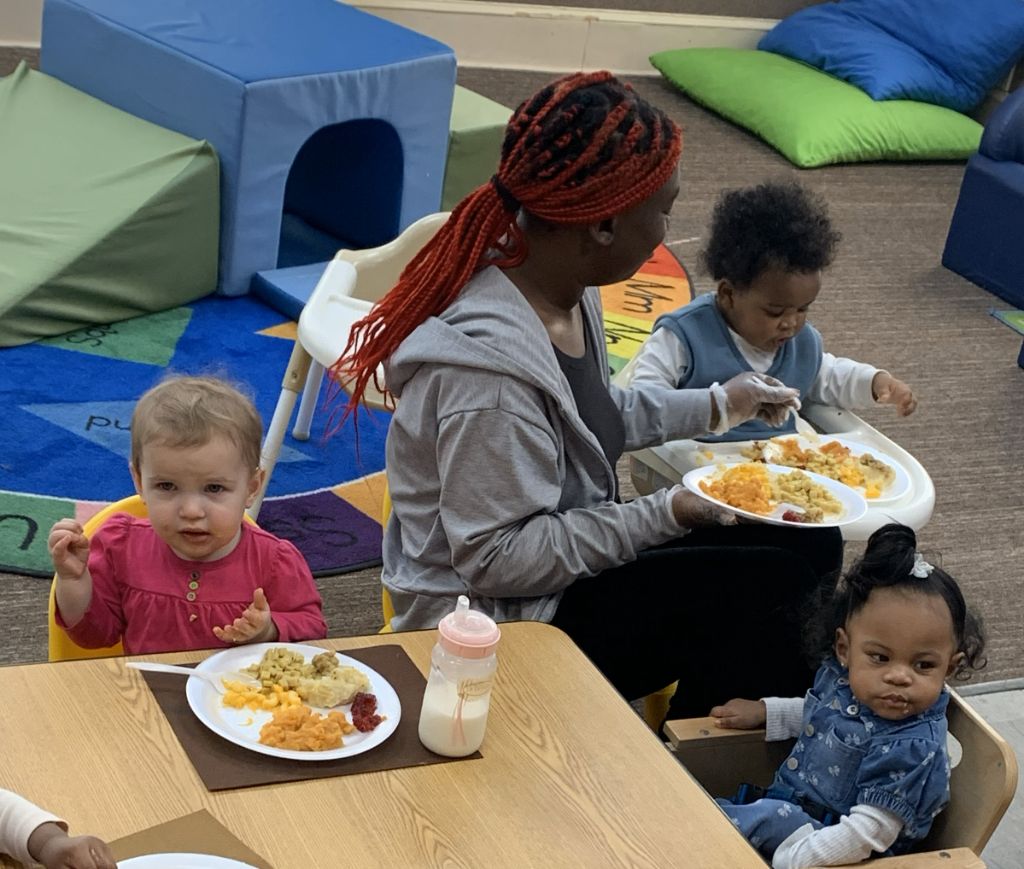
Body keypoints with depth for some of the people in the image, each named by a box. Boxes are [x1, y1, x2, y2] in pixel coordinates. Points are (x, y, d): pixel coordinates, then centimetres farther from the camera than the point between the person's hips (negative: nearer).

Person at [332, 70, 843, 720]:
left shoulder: (566, 288, -1)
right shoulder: (491, 367, -31)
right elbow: (496, 558, -27)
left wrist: (717, 407, 17)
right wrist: (664, 515, -24)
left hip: (570, 559, 10)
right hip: (501, 623, -10)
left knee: (810, 543, 8)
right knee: (780, 591, -14)